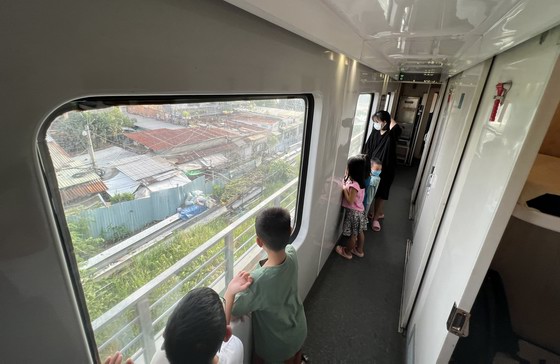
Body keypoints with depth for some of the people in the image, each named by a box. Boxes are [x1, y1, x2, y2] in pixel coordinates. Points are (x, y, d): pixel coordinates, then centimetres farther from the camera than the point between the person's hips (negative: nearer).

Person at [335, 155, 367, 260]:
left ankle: (347, 252, 29)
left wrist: (344, 189, -20)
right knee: (359, 232, 22)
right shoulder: (359, 181, -1)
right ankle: (359, 250, 40)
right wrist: (345, 187, -2)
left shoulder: (354, 185, -29)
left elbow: (350, 201, -26)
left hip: (353, 212, -9)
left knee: (352, 234, 10)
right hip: (359, 210, 9)